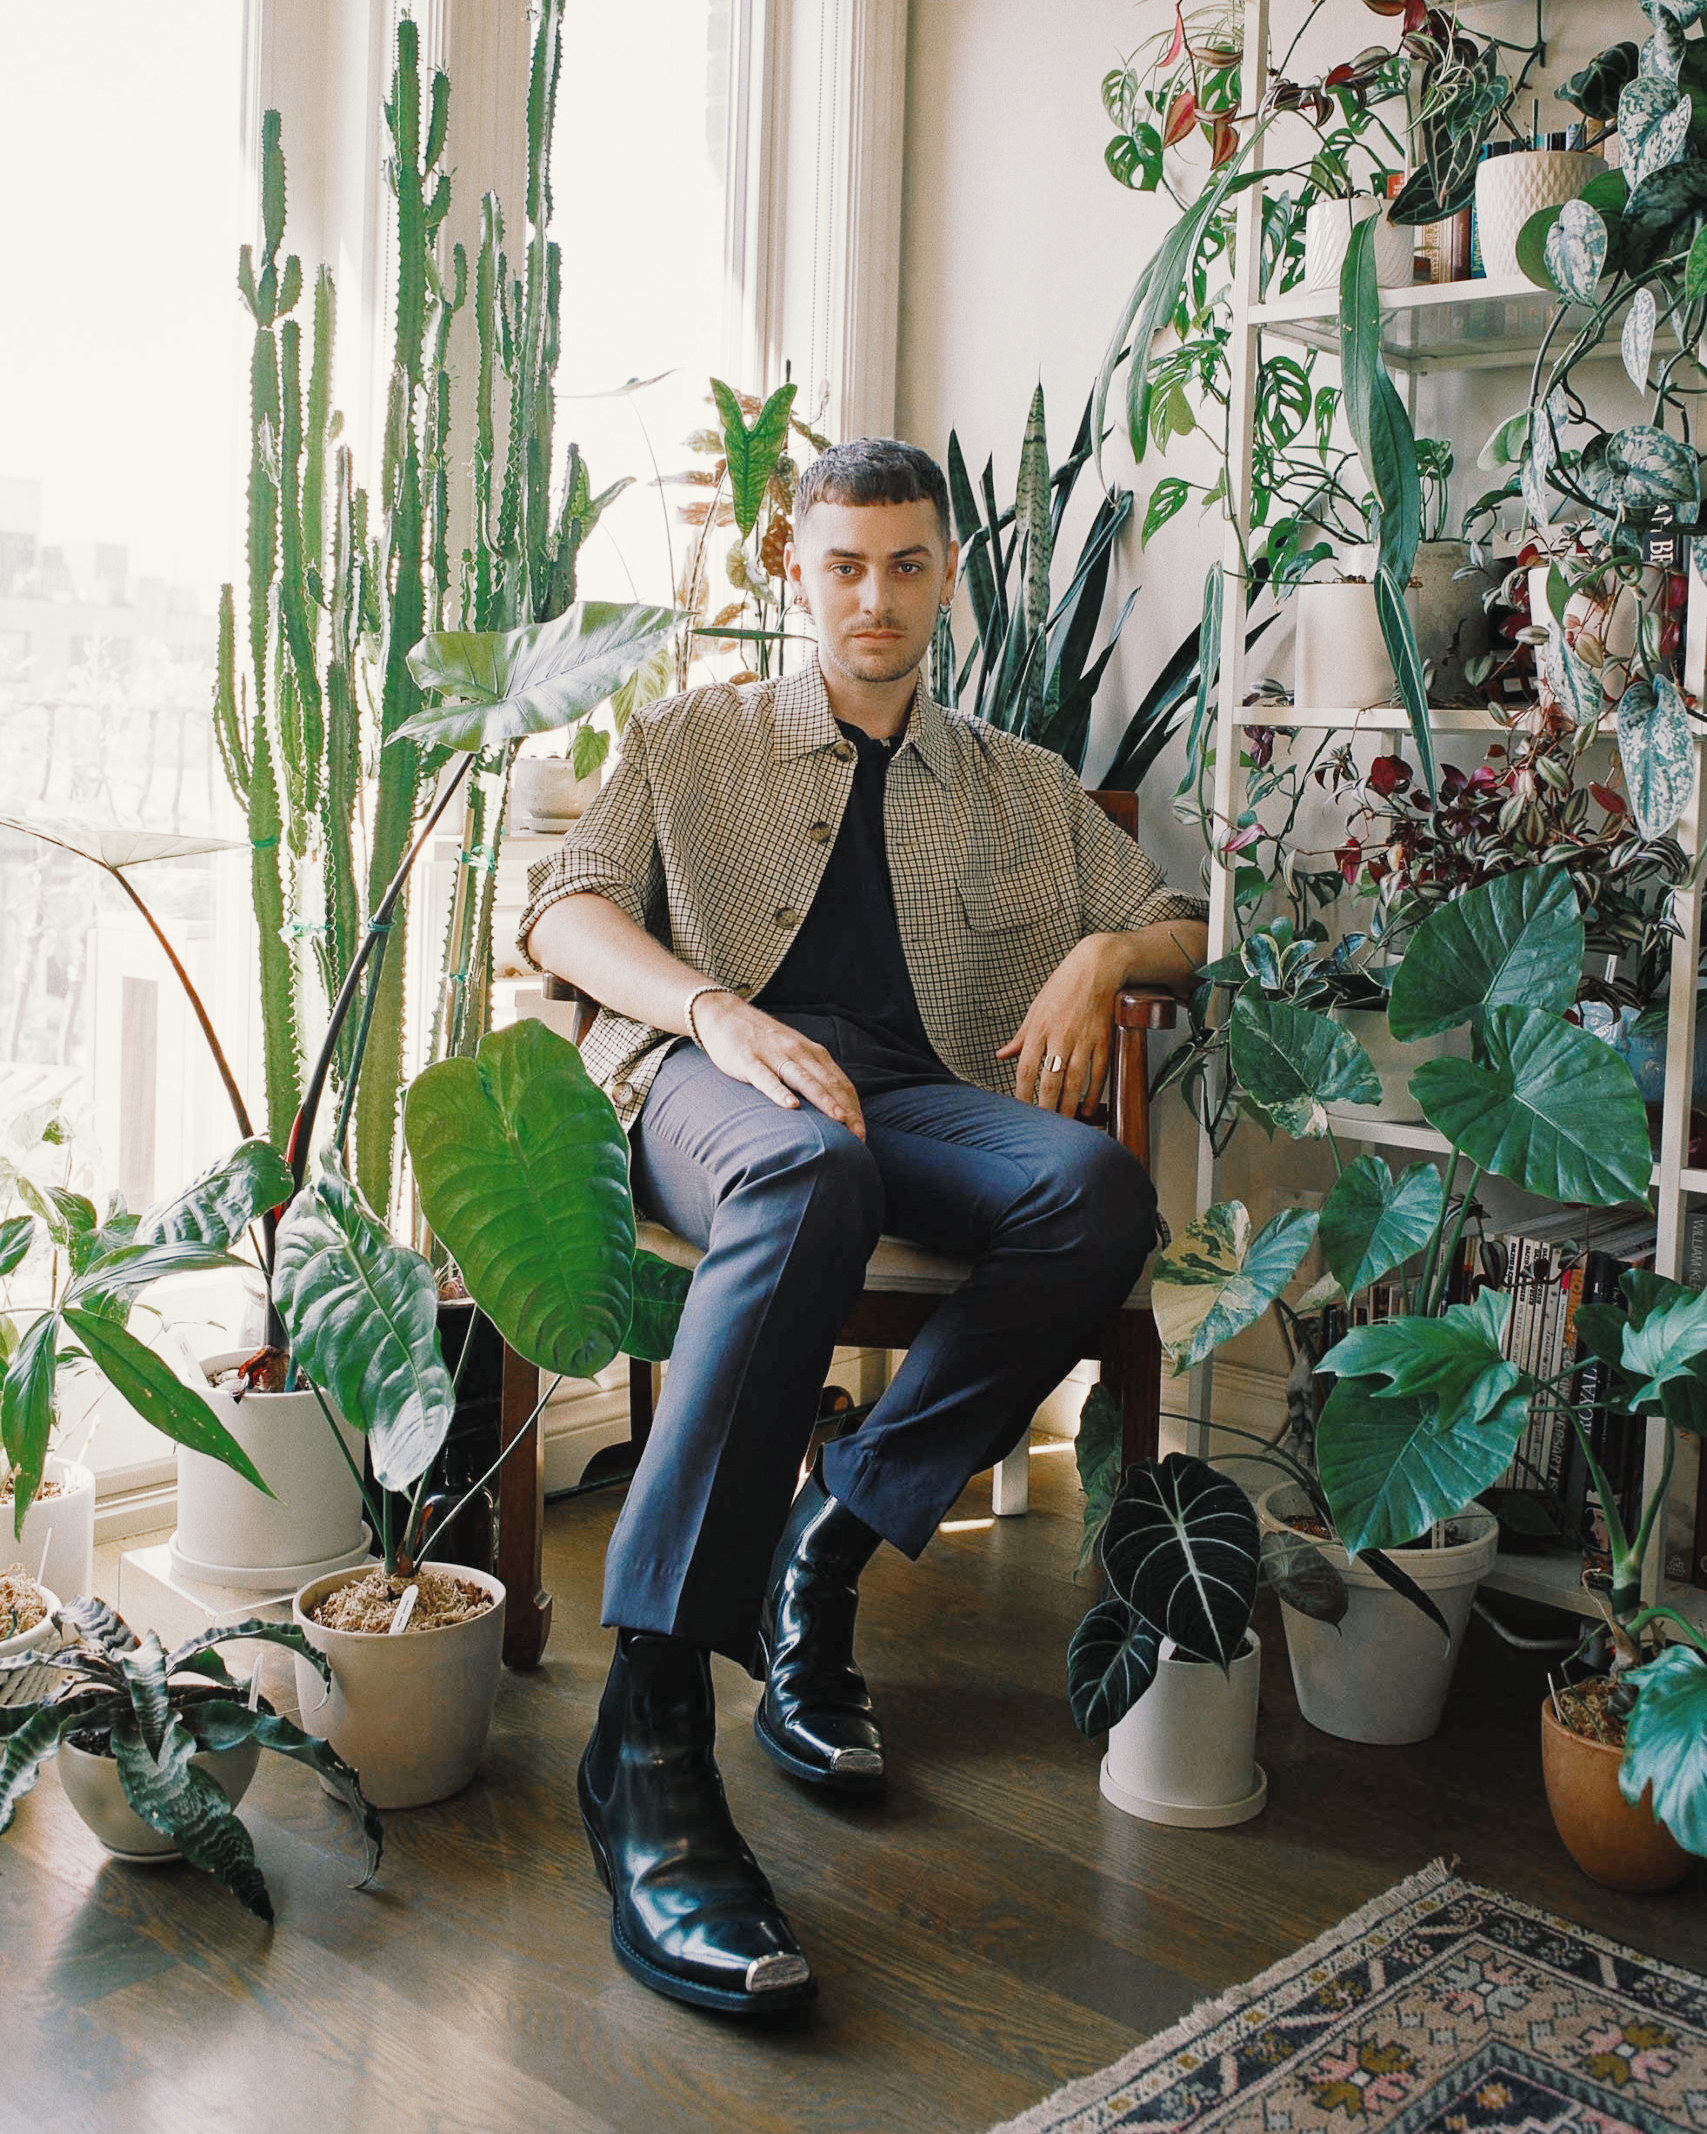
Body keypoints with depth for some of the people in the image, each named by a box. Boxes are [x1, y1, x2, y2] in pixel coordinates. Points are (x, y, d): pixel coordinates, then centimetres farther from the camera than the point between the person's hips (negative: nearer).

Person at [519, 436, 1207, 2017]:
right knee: (812, 1177, -41)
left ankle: (828, 1543, -23)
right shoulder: (694, 740, 23)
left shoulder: (1024, 789, 29)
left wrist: (1102, 954, 3)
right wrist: (719, 1011, -13)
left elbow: (1182, 926, 29)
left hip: (927, 1098, 3)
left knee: (1098, 1187, -33)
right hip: (714, 1080, -3)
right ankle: (650, 1734, -42)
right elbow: (567, 911, 8)